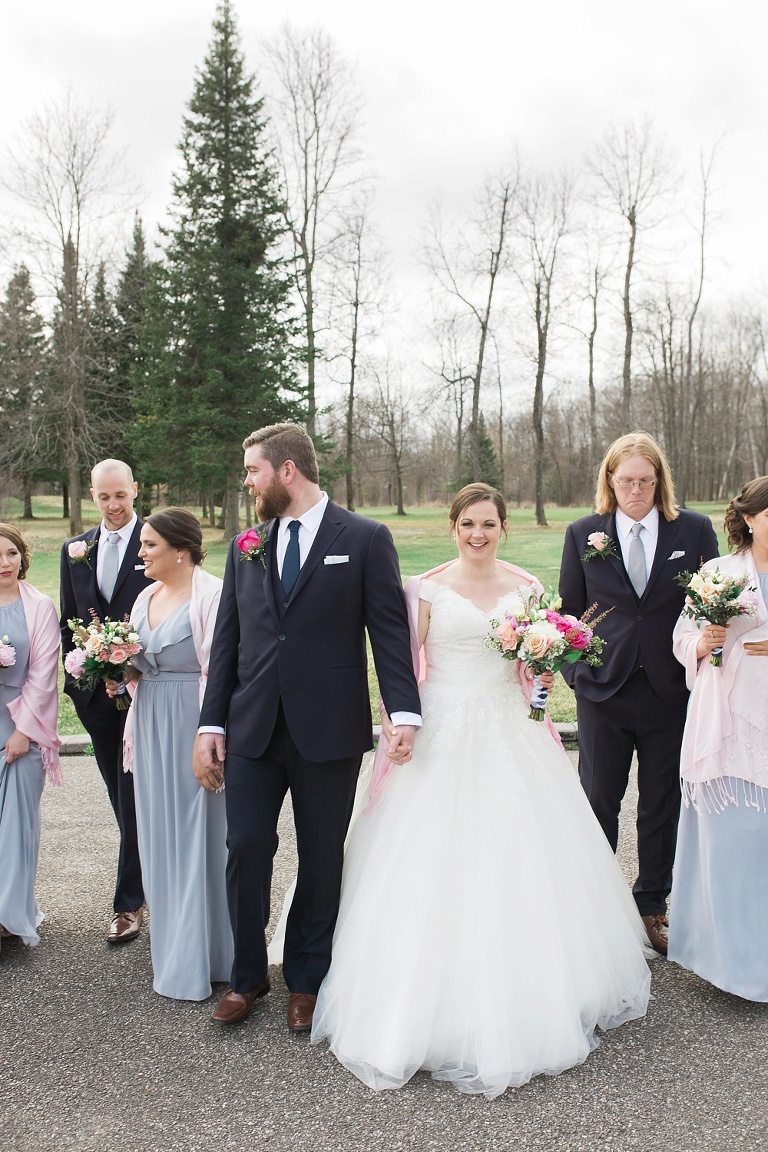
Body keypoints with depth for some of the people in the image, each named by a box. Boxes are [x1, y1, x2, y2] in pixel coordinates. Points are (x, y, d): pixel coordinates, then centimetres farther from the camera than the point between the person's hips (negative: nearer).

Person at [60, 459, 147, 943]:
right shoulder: (75, 549, 11)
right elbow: (68, 620, 15)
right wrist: (76, 676, 6)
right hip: (96, 691, 5)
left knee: (135, 795, -2)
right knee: (121, 795, 14)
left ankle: (130, 901, 9)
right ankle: (153, 874, 31)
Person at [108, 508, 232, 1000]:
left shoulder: (213, 595, -14)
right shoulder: (147, 597, 11)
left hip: (195, 724, -8)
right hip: (151, 726, 8)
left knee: (200, 833, 3)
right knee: (160, 834, 14)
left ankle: (204, 957, 17)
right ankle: (175, 946, 30)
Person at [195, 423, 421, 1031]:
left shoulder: (366, 538, -3)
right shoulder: (245, 546, 10)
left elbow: (390, 630, -5)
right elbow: (226, 640, 10)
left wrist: (405, 711, -15)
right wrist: (212, 724, 5)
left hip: (329, 729, -3)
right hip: (252, 729, 3)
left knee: (321, 859, 10)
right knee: (247, 849, 3)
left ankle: (306, 980, 30)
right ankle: (247, 975, 27)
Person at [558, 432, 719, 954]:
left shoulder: (695, 530, 1)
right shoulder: (583, 534, 2)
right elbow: (569, 608, 6)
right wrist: (574, 668, -5)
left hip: (672, 691, 0)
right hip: (603, 690, 0)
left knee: (662, 806, 12)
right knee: (599, 800, 9)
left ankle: (652, 906, 30)